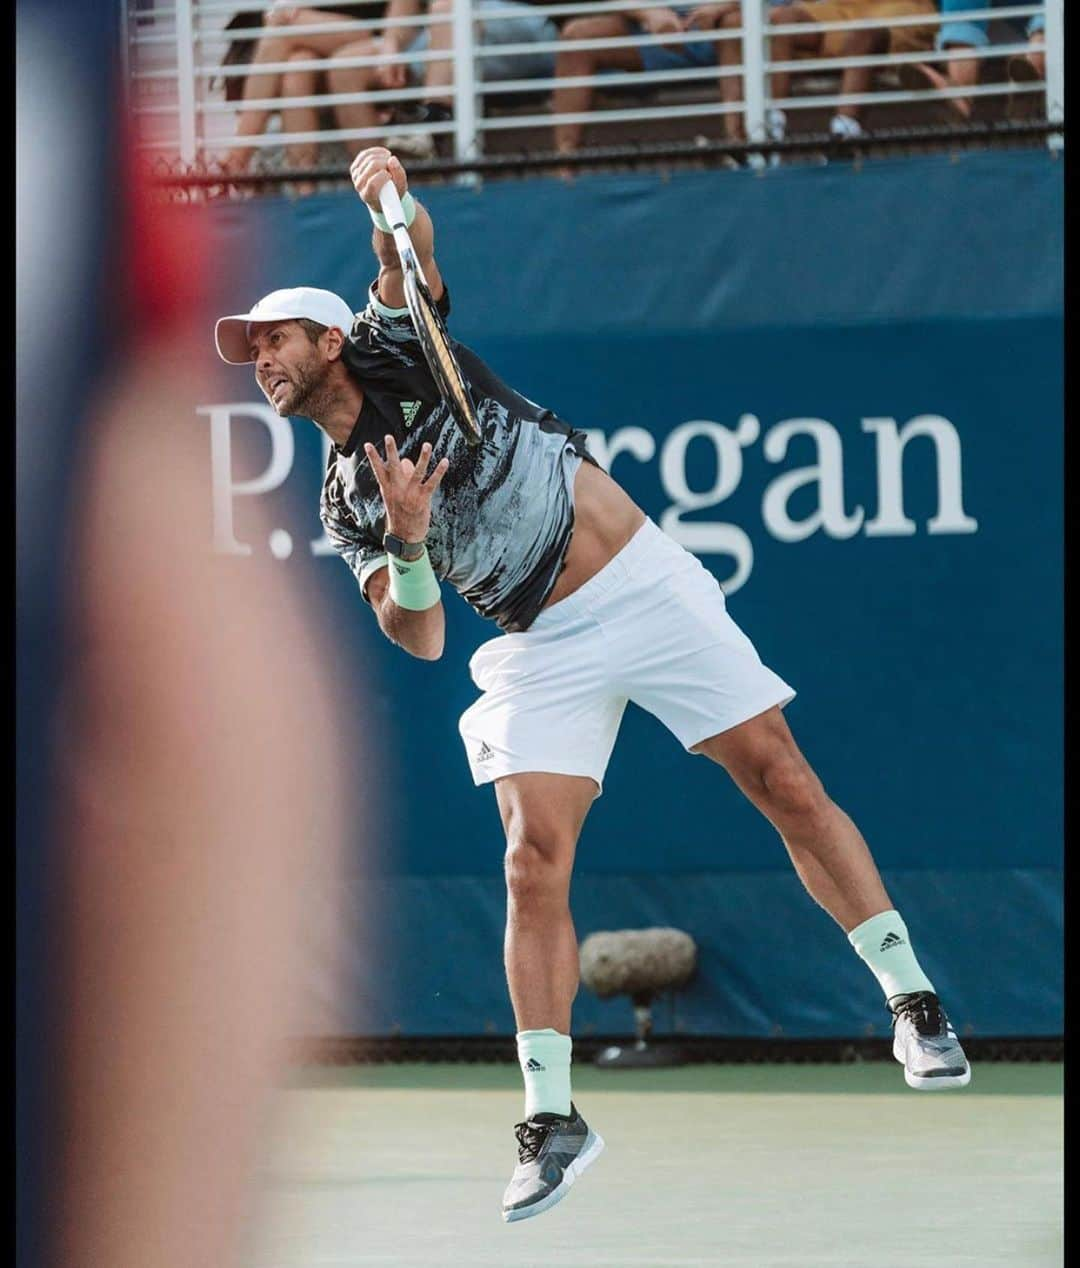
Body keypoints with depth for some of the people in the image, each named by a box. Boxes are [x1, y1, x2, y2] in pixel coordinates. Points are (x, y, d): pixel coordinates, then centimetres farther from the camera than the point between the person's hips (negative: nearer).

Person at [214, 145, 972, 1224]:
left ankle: (913, 1006, 2)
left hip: (646, 585, -3)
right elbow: (417, 639, 1)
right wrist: (406, 544, -18)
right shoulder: (345, 501, 9)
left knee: (783, 782, -6)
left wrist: (388, 200, -36)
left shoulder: (394, 346, 4)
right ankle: (551, 1118, -9)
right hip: (546, 651, 3)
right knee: (534, 863, -12)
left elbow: (413, 255, -14)